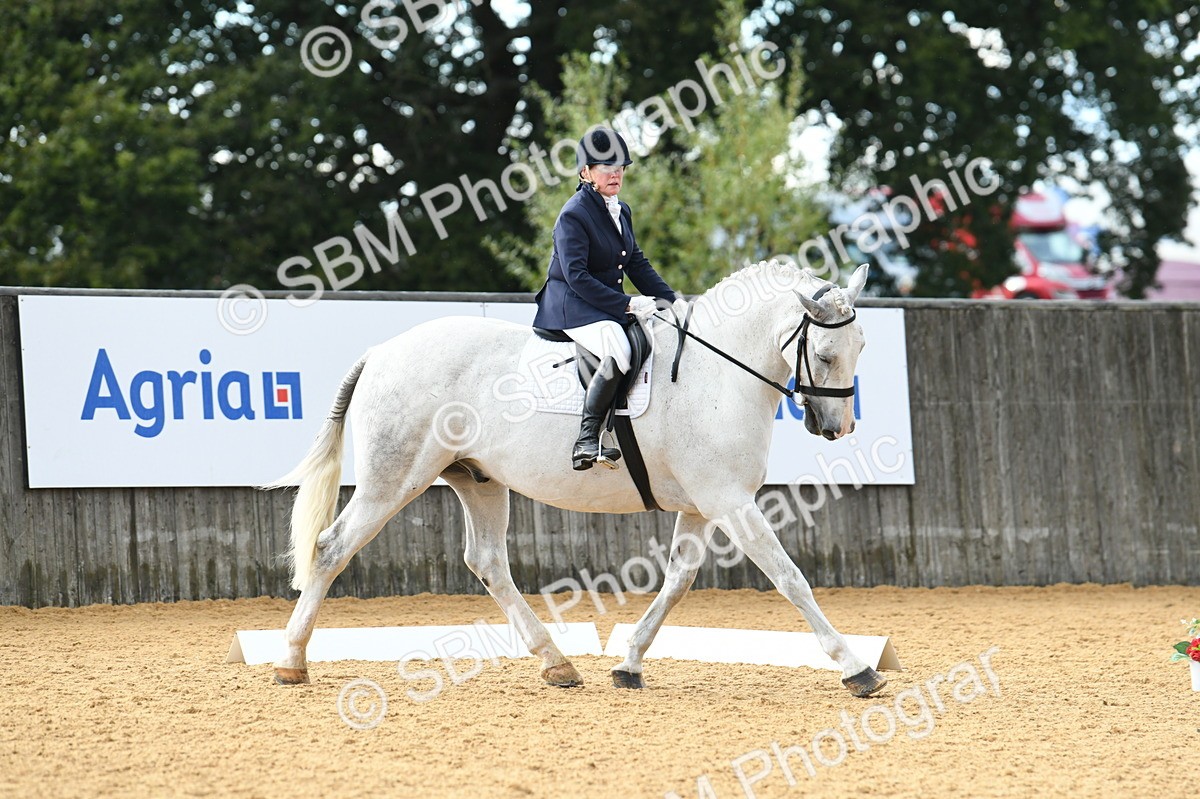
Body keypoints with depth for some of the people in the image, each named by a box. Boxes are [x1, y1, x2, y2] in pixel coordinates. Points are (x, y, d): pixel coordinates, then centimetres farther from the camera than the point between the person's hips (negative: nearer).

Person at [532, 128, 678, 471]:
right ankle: (586, 441, -36)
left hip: (609, 306, 9)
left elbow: (637, 264, 19)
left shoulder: (620, 212, 15)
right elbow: (577, 276, -20)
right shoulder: (573, 215, -12)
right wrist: (626, 304, -24)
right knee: (618, 352, -35)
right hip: (571, 306, -9)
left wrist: (671, 301, 6)